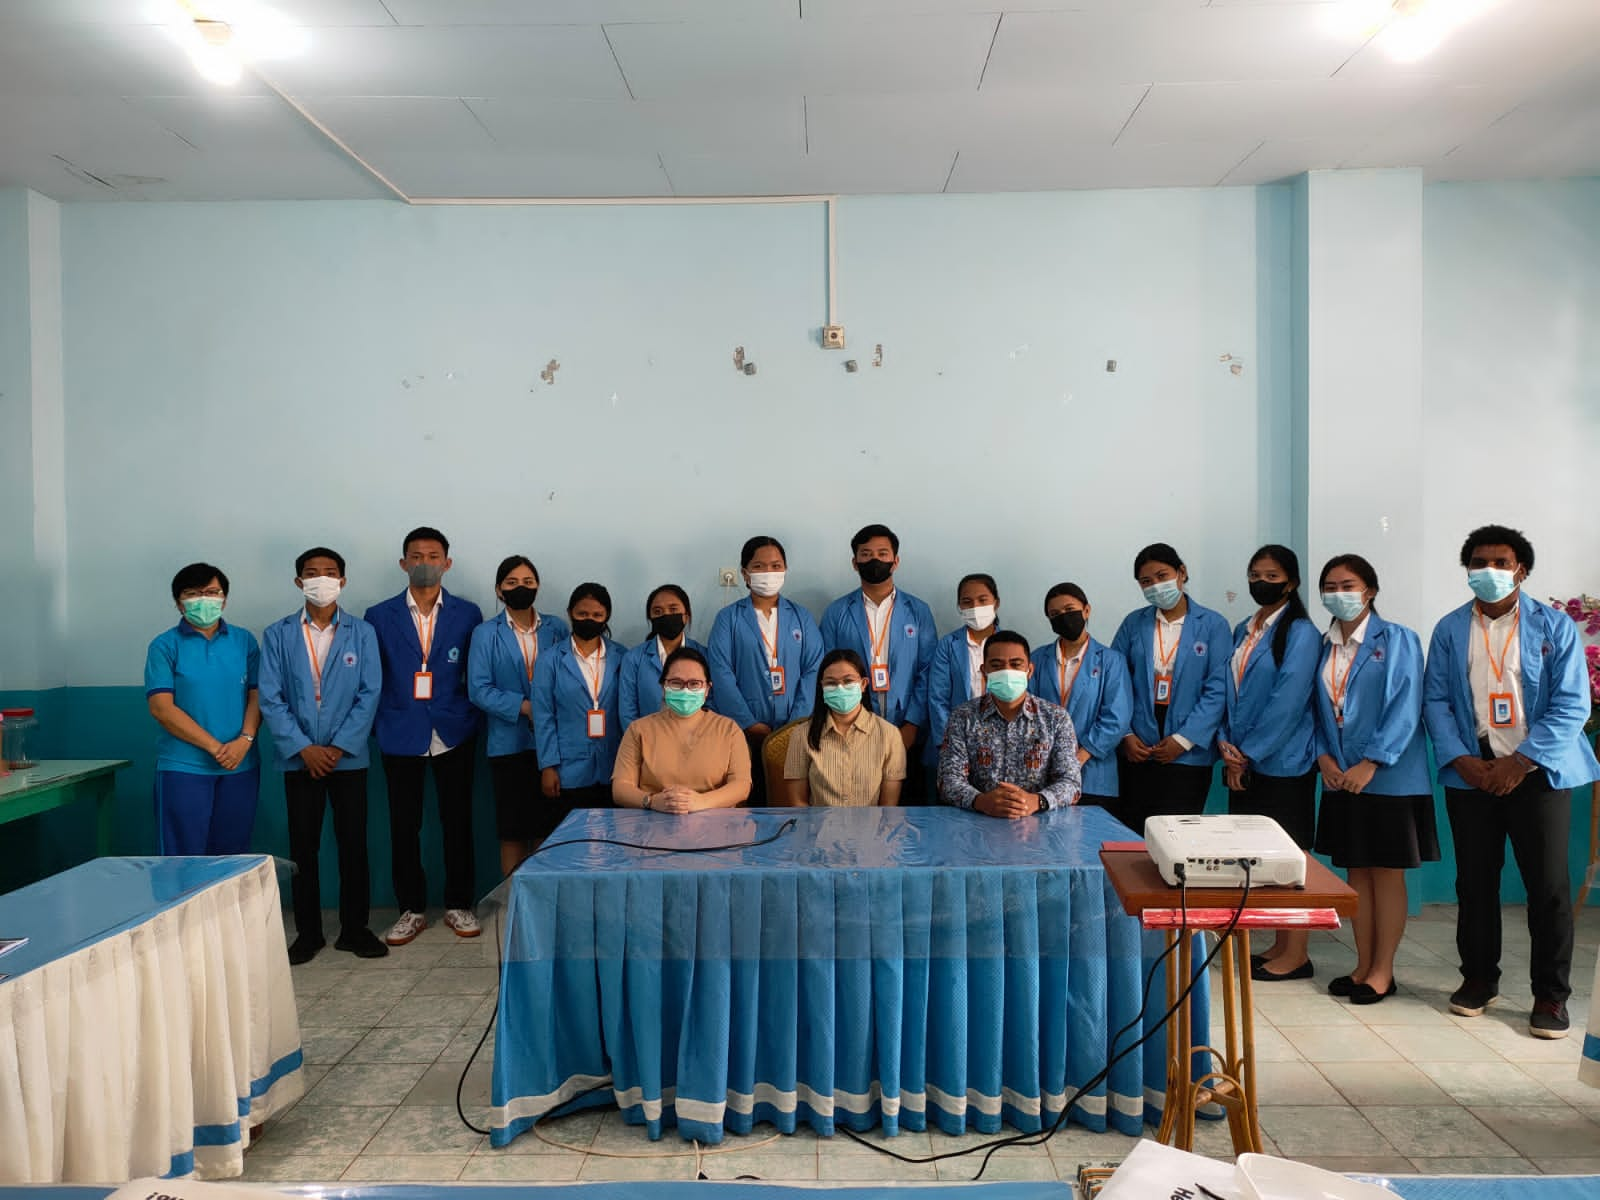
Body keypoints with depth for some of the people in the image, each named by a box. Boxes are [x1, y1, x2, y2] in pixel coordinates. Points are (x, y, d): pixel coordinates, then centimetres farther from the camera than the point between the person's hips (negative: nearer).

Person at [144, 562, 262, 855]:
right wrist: (215, 747, -14)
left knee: (232, 857, 8)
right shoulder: (165, 646, 0)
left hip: (240, 766, 3)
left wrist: (245, 740, -14)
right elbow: (161, 707, -8)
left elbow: (257, 695, 5)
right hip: (183, 767, -2)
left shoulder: (244, 641, 9)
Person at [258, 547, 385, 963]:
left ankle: (355, 929, 16)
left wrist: (338, 747, -11)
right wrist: (304, 748, -11)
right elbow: (270, 699, -2)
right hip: (299, 758, 0)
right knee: (303, 847, 6)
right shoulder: (277, 635, 3)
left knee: (353, 844, 4)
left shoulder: (362, 633, 2)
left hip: (348, 756, 0)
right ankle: (308, 932, 17)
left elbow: (369, 694, -3)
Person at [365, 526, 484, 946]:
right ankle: (411, 909, 18)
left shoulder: (468, 614, 3)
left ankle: (458, 904, 19)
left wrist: (470, 719, 2)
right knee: (404, 825, 5)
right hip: (401, 736, 0)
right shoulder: (379, 616, 3)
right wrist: (381, 723, 3)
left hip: (454, 734, 0)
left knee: (457, 821, 6)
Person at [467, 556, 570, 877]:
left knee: (548, 827, 4)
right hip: (509, 743, -1)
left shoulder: (556, 628, 8)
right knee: (512, 830, 4)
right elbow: (478, 689, -5)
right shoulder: (486, 634, 3)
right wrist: (523, 706, -15)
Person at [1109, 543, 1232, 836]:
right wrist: (1125, 735, -5)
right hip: (1136, 751, 2)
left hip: (1188, 754, -2)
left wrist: (1183, 739, -12)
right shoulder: (1133, 623, 8)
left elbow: (1217, 690, -6)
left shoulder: (1212, 625, 0)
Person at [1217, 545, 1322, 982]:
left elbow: (1288, 701, -15)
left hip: (1282, 762, -7)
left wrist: (1248, 754, -13)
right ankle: (1280, 944, 21)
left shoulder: (1300, 632, -8)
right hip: (1243, 763, 7)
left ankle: (1297, 954, 9)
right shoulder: (1243, 631, 14)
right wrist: (1227, 745, -1)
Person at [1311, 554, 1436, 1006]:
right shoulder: (1323, 646, 9)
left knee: (1387, 873, 3)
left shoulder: (1397, 639, -6)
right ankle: (1363, 966, 20)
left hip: (1389, 778, -5)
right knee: (1356, 872, 11)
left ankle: (1382, 972, 12)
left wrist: (1370, 763, -18)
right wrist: (1324, 757, -5)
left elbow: (1405, 708, -13)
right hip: (1340, 778, 5)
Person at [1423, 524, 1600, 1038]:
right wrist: (1461, 760, -11)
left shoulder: (1554, 626, -1)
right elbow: (1436, 701, 3)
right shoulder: (1450, 630, 6)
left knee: (1548, 885, 0)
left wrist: (1521, 762, -14)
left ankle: (1551, 994, 13)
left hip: (1537, 771, -2)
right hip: (1471, 772, 2)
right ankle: (1479, 978, 23)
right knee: (1474, 880, 9)